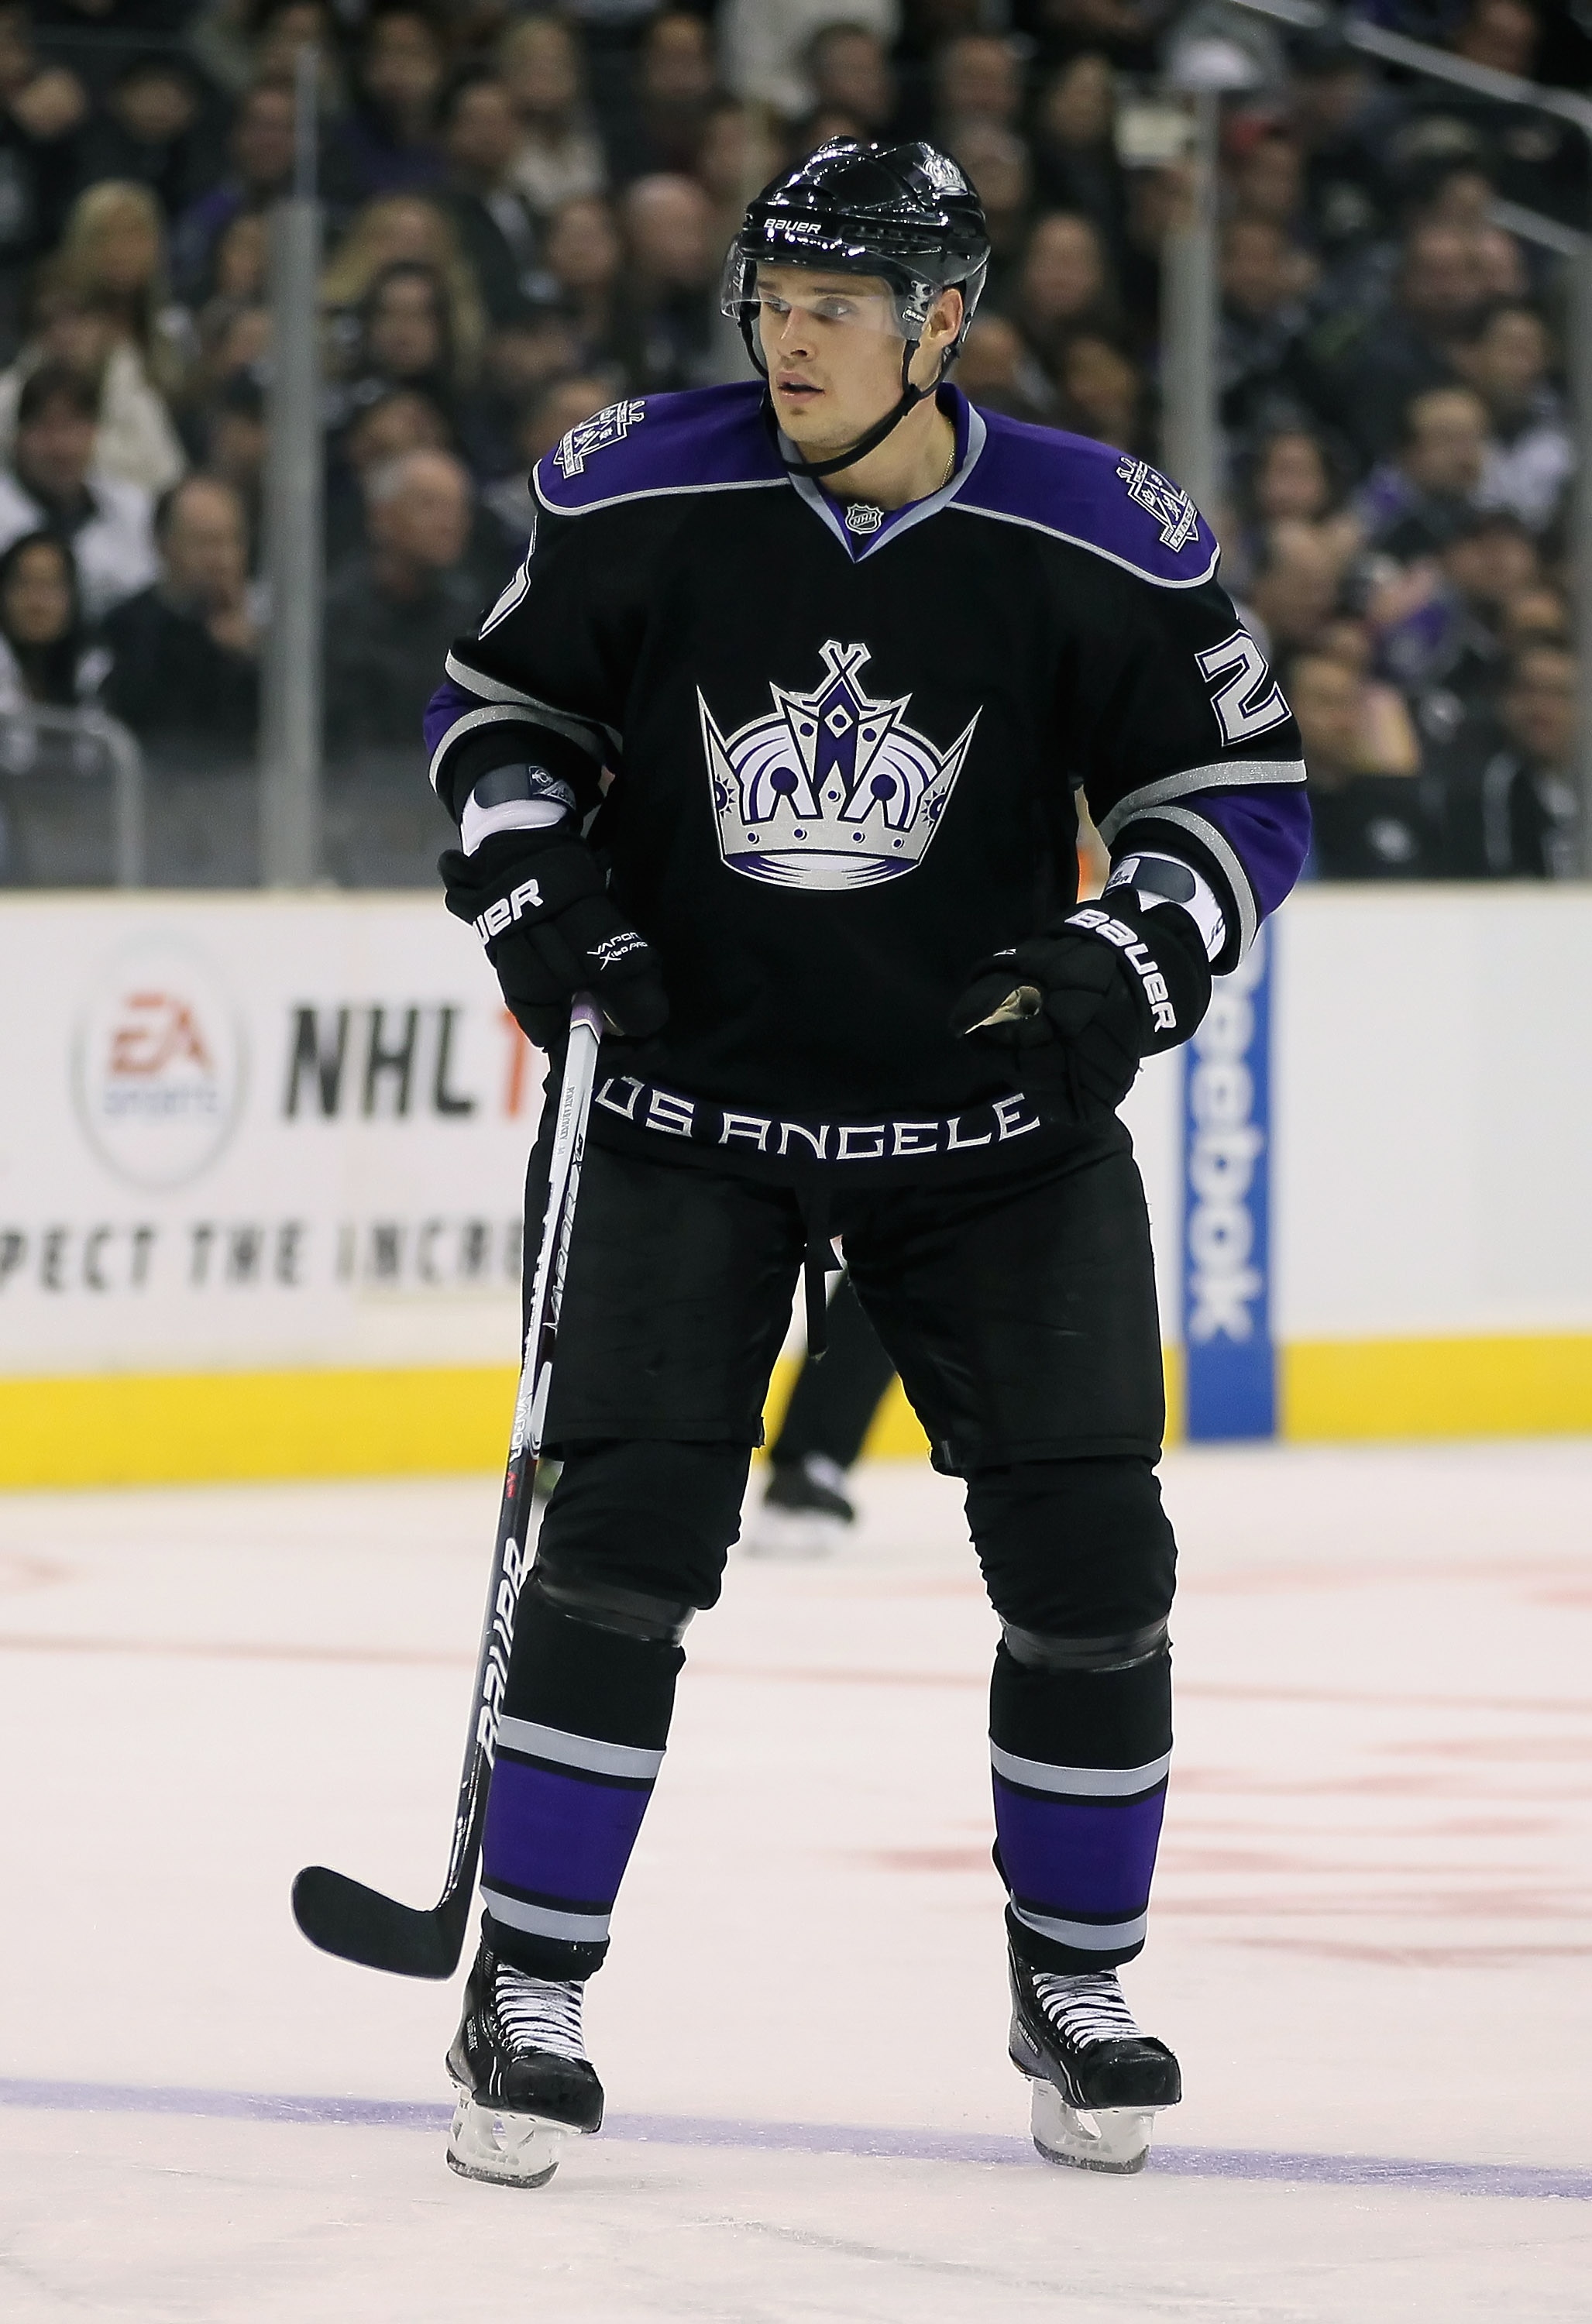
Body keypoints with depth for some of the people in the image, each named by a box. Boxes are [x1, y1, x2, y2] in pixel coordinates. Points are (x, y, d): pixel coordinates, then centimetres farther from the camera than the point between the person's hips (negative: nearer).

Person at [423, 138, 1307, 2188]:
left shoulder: (1088, 545, -10)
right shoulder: (645, 502, -8)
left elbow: (1243, 782, 0)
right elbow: (497, 709, 7)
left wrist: (1129, 965, -15)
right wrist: (537, 893, -9)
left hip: (994, 1117, 1)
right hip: (699, 1101, 0)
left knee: (1087, 1556, -2)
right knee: (623, 1536, -10)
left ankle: (1073, 1984, 18)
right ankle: (527, 1995, 0)